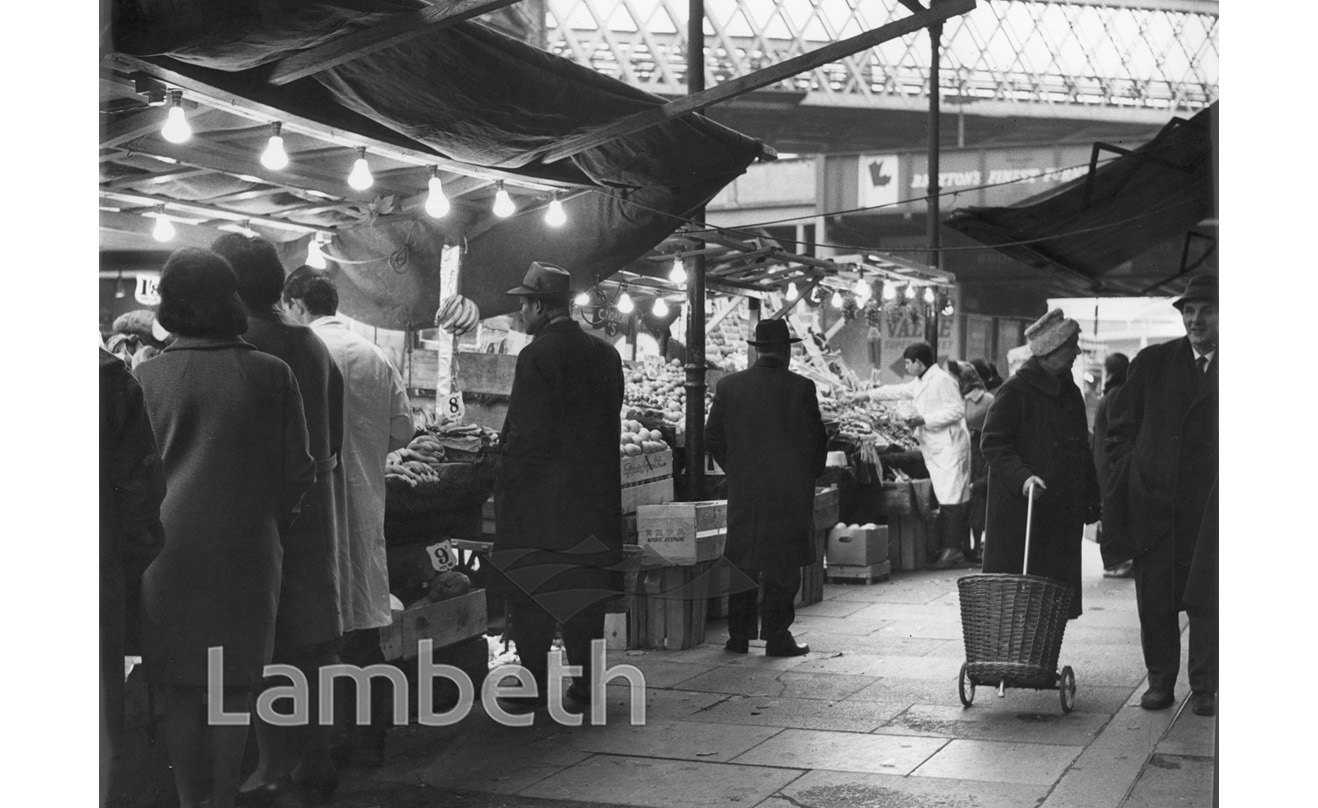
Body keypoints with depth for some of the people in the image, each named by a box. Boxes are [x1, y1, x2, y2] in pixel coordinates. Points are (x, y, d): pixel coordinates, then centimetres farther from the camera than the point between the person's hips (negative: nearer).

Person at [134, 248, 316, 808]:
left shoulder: (146, 377, -5)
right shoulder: (271, 374, -5)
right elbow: (298, 471, -2)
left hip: (168, 551, 0)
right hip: (247, 551, 0)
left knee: (178, 686, 10)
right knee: (232, 686, 11)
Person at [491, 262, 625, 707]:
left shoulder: (536, 355, -14)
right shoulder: (606, 354, 6)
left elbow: (527, 432, -17)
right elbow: (611, 425, 10)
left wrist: (505, 482, -6)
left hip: (538, 499, -6)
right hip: (594, 497, 6)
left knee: (531, 596, 4)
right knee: (585, 596, 11)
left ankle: (534, 687, 8)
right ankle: (586, 685, 15)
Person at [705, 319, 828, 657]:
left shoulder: (728, 385, 1)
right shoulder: (800, 387, -9)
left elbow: (713, 436, 5)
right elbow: (815, 439, -7)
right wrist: (809, 474, 9)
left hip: (742, 491, 3)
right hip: (789, 491, -3)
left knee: (742, 563, 10)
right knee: (783, 565, 4)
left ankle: (738, 636, 14)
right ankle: (777, 637, 5)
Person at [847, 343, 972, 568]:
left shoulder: (942, 380, -12)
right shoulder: (920, 383, 18)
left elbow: (957, 410, -17)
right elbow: (897, 391, 30)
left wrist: (924, 419, -18)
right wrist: (866, 395, 32)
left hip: (949, 446, -9)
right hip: (935, 449, 9)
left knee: (951, 499, -10)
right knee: (946, 499, 7)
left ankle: (952, 549, -11)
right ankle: (949, 547, 7)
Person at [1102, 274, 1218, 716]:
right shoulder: (1152, 363, 7)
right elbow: (1120, 428, 10)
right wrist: (1123, 485, 2)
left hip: (1209, 502, -1)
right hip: (1153, 498, 2)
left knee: (1206, 598, 2)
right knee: (1154, 598, 6)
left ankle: (1204, 687, 14)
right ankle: (1160, 679, 19)